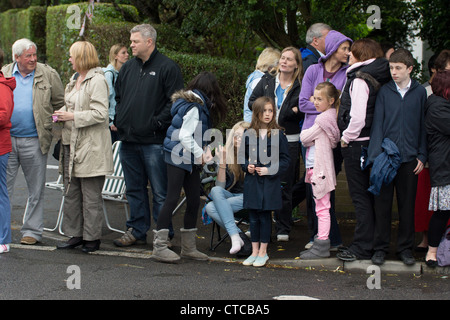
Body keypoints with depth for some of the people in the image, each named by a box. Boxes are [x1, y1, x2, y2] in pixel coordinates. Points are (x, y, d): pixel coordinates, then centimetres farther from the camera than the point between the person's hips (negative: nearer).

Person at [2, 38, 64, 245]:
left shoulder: (48, 75, 2)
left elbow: (61, 102, 9)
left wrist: (49, 123, 5)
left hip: (34, 141, -1)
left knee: (36, 189, 5)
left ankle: (32, 230, 14)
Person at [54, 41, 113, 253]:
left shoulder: (97, 80, -13)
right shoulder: (74, 80, 16)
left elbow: (100, 114, -19)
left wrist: (73, 116, -18)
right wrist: (62, 114, 7)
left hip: (91, 146, -9)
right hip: (71, 143, 9)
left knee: (91, 196, -2)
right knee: (71, 193, 11)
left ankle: (92, 238, 6)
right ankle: (75, 235, 19)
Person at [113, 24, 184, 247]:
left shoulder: (167, 68, -6)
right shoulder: (127, 68, 16)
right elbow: (118, 97, 26)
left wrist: (157, 123, -15)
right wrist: (117, 119, 10)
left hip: (154, 141, -7)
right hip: (128, 140, 7)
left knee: (160, 191, -3)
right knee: (134, 189, 13)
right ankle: (137, 230, 22)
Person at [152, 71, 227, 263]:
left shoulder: (197, 105, 14)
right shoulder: (194, 107, -15)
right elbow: (185, 136, -19)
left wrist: (205, 148, 1)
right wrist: (200, 154, -10)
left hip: (190, 160, 10)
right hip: (179, 158, -10)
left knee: (194, 200, 9)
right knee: (172, 199, -9)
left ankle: (189, 247, 17)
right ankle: (159, 247, -8)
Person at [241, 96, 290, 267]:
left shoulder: (278, 134, -4)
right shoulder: (249, 134, 4)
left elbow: (285, 160, -2)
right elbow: (242, 155, 14)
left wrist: (269, 170, -14)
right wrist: (247, 166, -5)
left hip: (270, 182, -3)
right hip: (252, 182, 3)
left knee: (265, 216, 2)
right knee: (253, 217, 8)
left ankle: (263, 253, 12)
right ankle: (254, 252, 18)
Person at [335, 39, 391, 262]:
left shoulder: (360, 79, -15)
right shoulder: (377, 77, 10)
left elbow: (358, 116, -23)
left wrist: (346, 138, -10)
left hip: (356, 143, -9)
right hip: (369, 141, 9)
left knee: (360, 195, -4)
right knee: (367, 195, 14)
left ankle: (362, 247, -1)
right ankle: (372, 243, 20)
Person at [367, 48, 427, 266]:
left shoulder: (420, 92, 4)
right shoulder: (384, 91, 1)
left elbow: (423, 126, 7)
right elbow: (377, 124, -2)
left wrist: (421, 156, 1)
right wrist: (375, 156, -11)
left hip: (409, 158, 1)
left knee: (407, 204, 7)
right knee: (382, 203, 3)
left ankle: (405, 248, 17)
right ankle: (380, 248, 12)